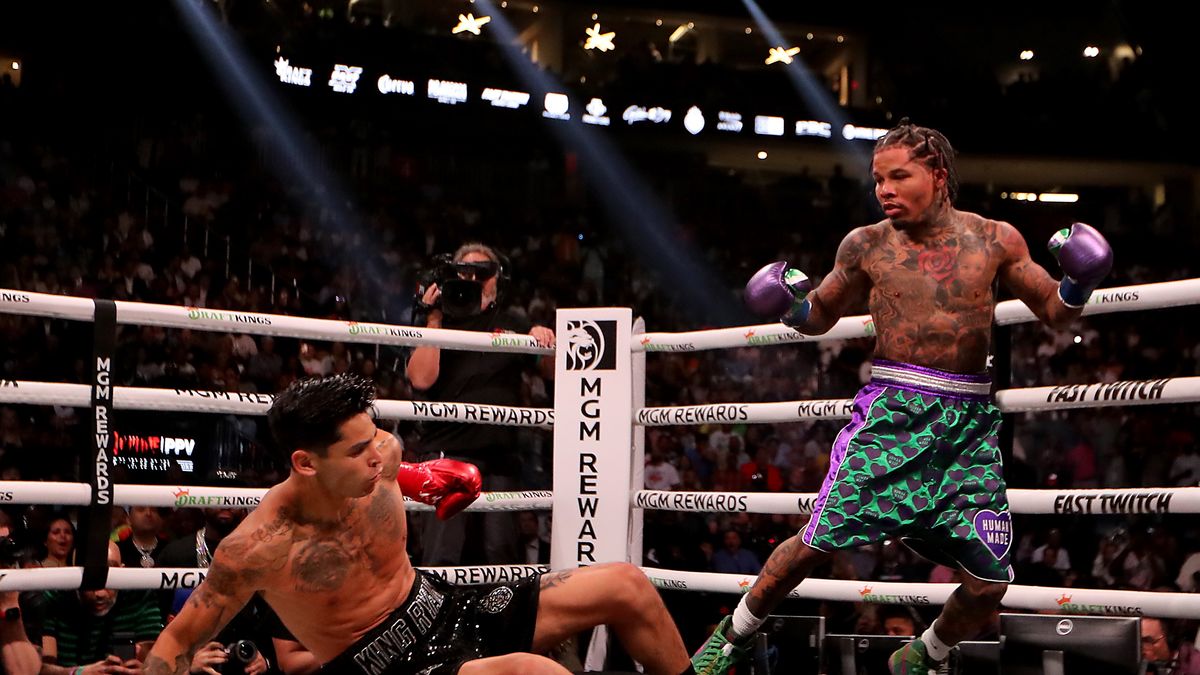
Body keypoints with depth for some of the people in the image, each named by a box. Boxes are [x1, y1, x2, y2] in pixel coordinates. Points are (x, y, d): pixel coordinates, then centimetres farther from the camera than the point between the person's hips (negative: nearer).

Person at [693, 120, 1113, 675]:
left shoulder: (994, 240, 3)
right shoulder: (866, 246, 3)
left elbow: (1055, 314, 12)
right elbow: (820, 317, 17)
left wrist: (1076, 285, -9)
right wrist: (791, 305, -4)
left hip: (969, 421, 1)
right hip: (891, 413, -1)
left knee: (989, 582, -3)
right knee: (816, 541, -9)